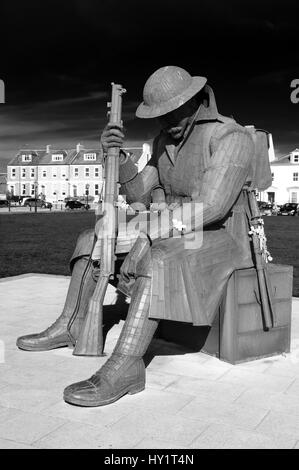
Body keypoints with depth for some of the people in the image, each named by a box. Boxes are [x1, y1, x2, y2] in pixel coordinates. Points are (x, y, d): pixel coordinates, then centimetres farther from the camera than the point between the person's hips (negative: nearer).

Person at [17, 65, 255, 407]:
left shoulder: (231, 137, -17)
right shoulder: (164, 141, 8)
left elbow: (210, 206, -27)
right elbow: (140, 195, 7)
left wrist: (148, 234, -28)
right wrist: (117, 156, -10)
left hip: (217, 239, -8)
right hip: (170, 235, 8)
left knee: (156, 260, -38)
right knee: (91, 241, 4)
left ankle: (124, 366, -37)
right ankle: (70, 326, 8)